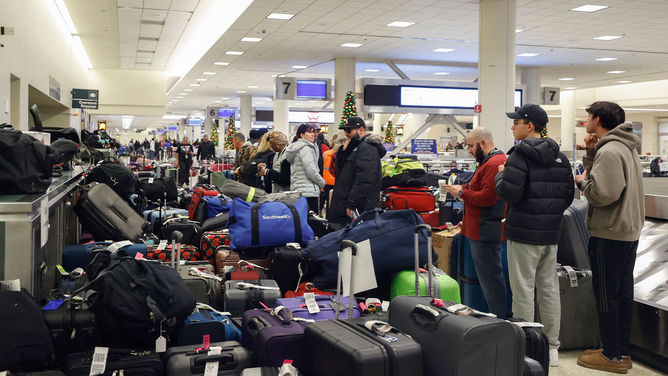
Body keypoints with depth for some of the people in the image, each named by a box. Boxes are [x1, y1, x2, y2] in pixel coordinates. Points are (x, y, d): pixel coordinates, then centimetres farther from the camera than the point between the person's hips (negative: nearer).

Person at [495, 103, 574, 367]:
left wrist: (500, 175, -2)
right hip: (551, 234, 7)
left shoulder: (520, 154, -14)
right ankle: (552, 347, 22)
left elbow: (509, 192, -21)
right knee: (549, 288, 13)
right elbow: (569, 194, 11)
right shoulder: (560, 157, 9)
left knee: (523, 290, 1)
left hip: (524, 234, -7)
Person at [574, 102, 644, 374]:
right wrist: (591, 153, 4)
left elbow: (602, 194, -27)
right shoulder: (626, 148, 14)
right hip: (628, 230, 10)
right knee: (623, 292, 15)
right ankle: (621, 351, 25)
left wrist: (582, 182, -10)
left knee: (606, 295, 0)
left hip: (610, 234, -10)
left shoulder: (609, 151, -20)